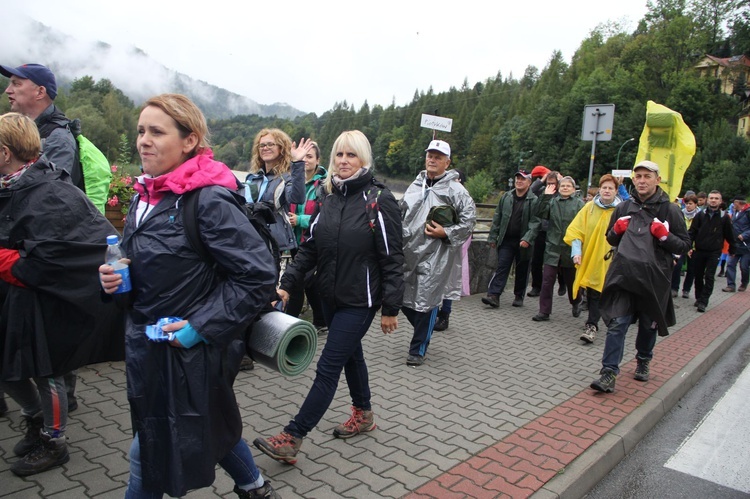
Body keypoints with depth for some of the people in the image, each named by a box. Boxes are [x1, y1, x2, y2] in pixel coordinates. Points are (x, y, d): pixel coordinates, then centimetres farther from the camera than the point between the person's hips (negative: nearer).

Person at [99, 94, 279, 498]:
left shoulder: (210, 200, -20)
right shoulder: (145, 196, 5)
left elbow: (259, 274, -22)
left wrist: (202, 325, -22)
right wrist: (115, 277, -2)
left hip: (190, 351, -8)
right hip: (146, 345, 8)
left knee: (150, 451, 8)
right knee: (209, 426, 24)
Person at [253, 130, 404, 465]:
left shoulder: (379, 200, -13)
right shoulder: (329, 199, 5)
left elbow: (392, 258, -13)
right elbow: (310, 248, 8)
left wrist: (390, 308, -13)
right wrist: (287, 283, -2)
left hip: (360, 300, -7)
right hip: (331, 296, 7)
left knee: (328, 367, -3)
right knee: (350, 353, 21)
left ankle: (291, 438, 5)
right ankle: (363, 415, 41)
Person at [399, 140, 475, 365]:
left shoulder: (455, 190, -5)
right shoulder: (415, 186, 13)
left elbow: (469, 220, -6)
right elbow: (400, 214, 21)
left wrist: (446, 233, -15)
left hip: (433, 257, -6)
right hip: (408, 253, 6)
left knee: (425, 303, -1)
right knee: (403, 298, 12)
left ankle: (418, 349, 15)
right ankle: (425, 330, 38)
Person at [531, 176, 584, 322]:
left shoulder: (579, 203, 0)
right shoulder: (552, 202, 8)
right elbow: (541, 214, -6)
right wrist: (546, 196, -13)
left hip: (570, 248, -1)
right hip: (553, 247, 1)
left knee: (571, 279, 15)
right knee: (547, 280, -3)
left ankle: (576, 303, 41)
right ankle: (544, 312, 4)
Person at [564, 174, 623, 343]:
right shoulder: (590, 207, 2)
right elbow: (576, 230, 2)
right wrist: (576, 251, -7)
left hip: (607, 260, -3)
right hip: (588, 258, 3)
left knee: (597, 293, -7)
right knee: (591, 292, 13)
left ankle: (591, 326, -1)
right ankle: (593, 321, 29)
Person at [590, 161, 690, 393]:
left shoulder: (669, 210, 0)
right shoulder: (624, 208, 9)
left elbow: (684, 245, 2)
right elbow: (610, 239, 20)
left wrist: (664, 236, -16)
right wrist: (617, 230, -2)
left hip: (654, 279, -1)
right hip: (624, 276, 1)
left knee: (649, 324, 16)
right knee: (617, 324, -7)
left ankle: (643, 361, 40)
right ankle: (609, 373, -6)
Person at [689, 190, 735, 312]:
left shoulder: (724, 217, 0)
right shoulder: (700, 215, 1)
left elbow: (729, 235, 7)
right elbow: (692, 232, 0)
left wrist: (732, 250, 13)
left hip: (714, 253, -2)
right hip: (699, 251, 2)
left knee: (709, 277, -5)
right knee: (698, 277, 9)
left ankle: (703, 302, -4)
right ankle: (698, 298, 24)